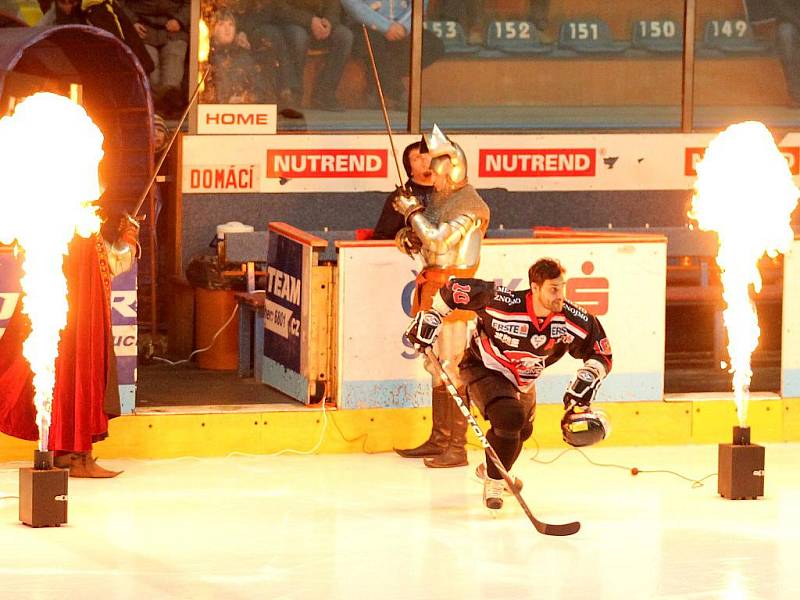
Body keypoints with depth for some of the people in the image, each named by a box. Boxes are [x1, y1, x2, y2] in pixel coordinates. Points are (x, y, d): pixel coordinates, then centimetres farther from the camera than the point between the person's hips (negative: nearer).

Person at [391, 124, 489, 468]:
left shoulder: (469, 205, -14)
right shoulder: (437, 198, 14)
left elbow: (439, 241, -24)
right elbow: (426, 242, 23)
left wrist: (413, 212, -12)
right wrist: (408, 237, 0)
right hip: (432, 284, 9)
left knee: (451, 367, -9)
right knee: (436, 366, 14)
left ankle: (457, 447, -7)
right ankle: (439, 440, 22)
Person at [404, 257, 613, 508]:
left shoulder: (575, 321, -24)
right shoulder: (502, 302, -36)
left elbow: (601, 354, -10)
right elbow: (456, 289, -24)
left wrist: (585, 382, -24)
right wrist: (431, 318, -18)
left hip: (523, 381, 6)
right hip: (483, 370, -6)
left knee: (521, 431, 27)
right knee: (509, 417, -31)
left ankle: (490, 468, 60)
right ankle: (493, 485, -11)